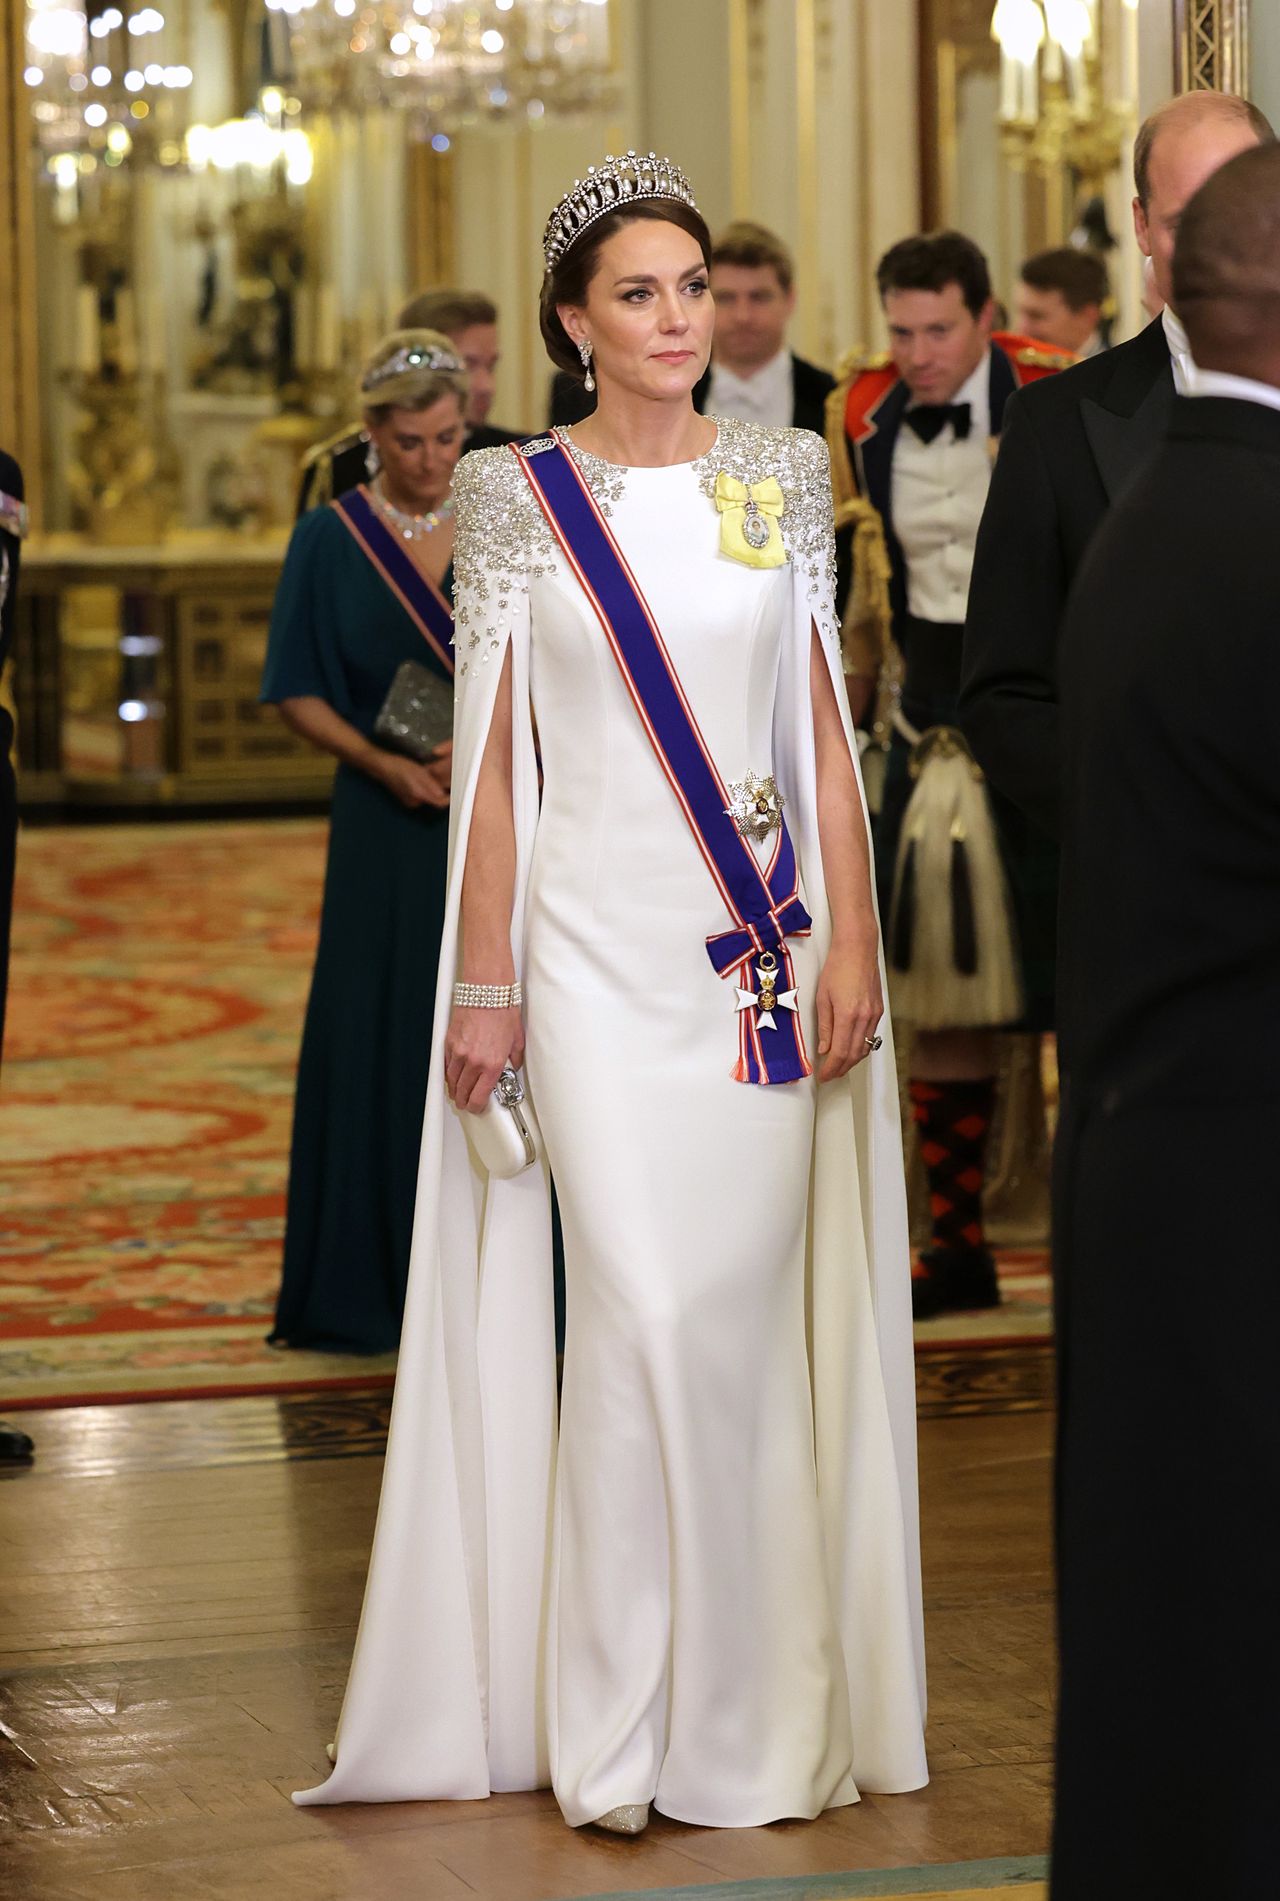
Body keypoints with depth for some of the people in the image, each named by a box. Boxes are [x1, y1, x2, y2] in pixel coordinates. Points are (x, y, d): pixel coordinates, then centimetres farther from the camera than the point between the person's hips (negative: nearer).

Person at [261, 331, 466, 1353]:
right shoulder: (331, 540, 1)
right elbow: (300, 693, 2)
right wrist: (382, 761, -13)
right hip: (389, 826, -1)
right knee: (382, 1044, 0)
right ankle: (378, 1283, 8)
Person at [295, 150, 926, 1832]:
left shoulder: (783, 478, 7)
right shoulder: (521, 500, 2)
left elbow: (825, 731, 7)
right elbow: (490, 758, 2)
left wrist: (853, 942, 0)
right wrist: (484, 983, -3)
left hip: (762, 948, 2)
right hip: (596, 945, -2)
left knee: (744, 1307, 2)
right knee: (644, 1307, -10)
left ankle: (752, 1703, 15)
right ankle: (618, 1722, 0)